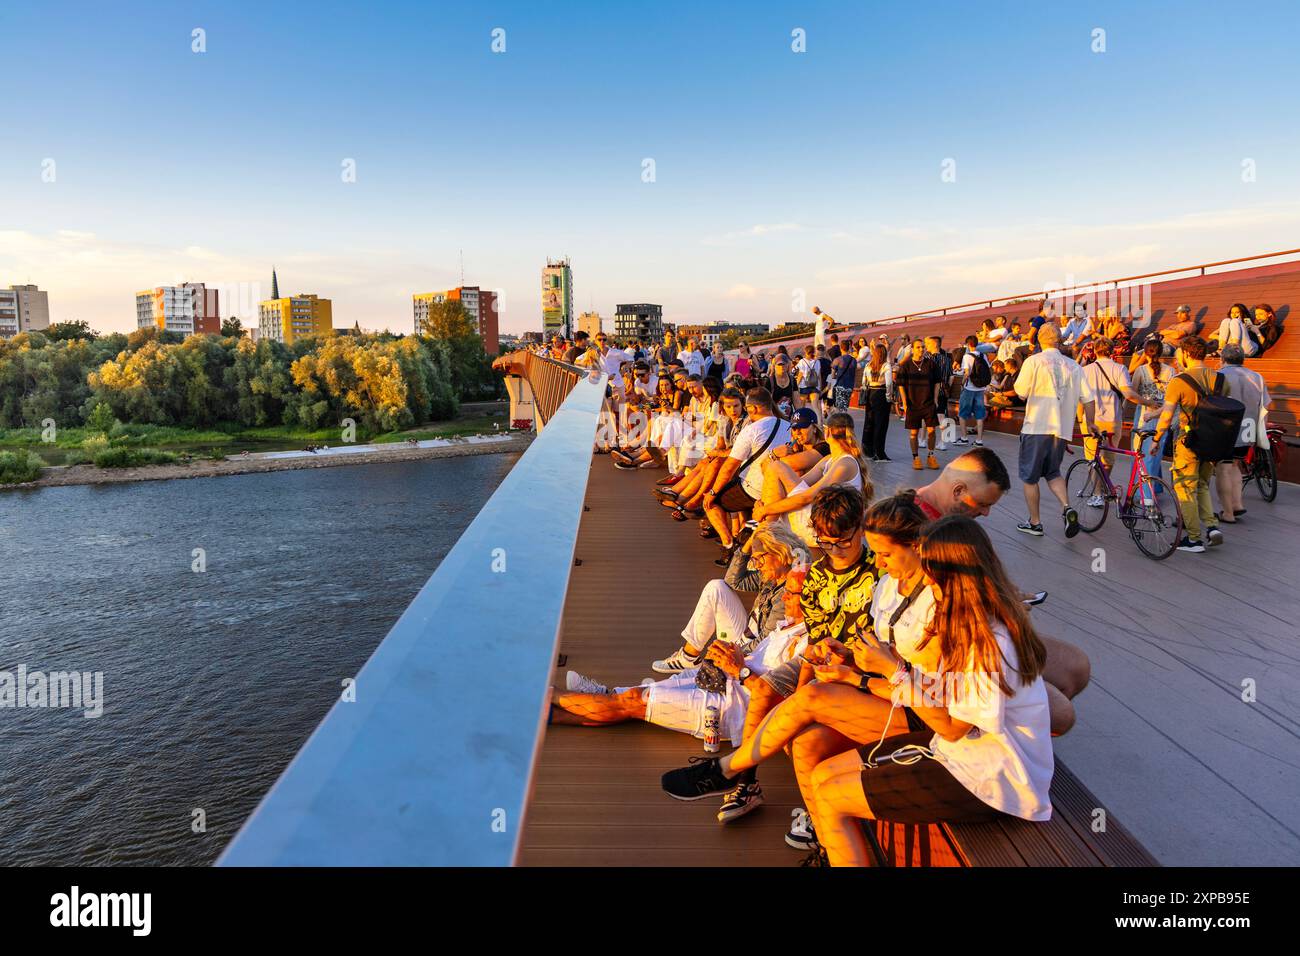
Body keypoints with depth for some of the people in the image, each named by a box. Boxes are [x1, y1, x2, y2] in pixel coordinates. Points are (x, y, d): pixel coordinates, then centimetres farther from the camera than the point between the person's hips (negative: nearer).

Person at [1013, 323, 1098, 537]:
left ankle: (1034, 523, 14)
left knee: (1030, 477, 8)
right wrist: (1090, 423, 21)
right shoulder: (1073, 365, 6)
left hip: (1036, 427, -4)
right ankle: (1067, 508, -2)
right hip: (1062, 429, 5)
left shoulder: (1034, 361, -7)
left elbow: (1021, 391, -10)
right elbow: (1088, 398, 6)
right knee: (1053, 473, 21)